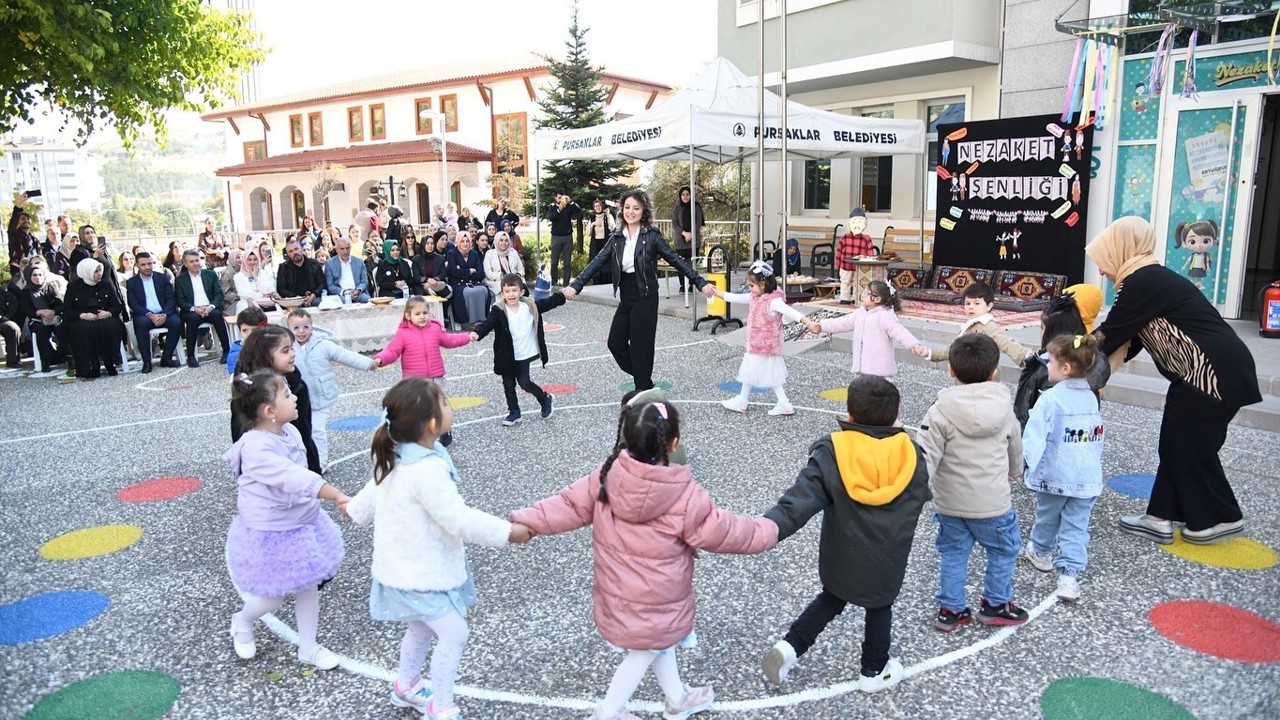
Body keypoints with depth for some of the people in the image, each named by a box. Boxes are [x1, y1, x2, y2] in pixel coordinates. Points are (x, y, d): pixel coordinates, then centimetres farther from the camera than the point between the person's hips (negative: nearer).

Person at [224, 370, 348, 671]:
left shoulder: (290, 432, -4)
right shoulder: (256, 448, -30)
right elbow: (293, 477, -43)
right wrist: (337, 495, -51)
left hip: (303, 525, 8)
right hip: (269, 536, -7)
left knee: (309, 586, 15)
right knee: (273, 598, 8)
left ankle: (308, 647, 31)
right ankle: (242, 622, 41)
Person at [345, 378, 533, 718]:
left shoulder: (396, 459, 0)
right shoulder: (428, 470, -32)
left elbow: (372, 494, 18)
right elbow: (460, 521, -31)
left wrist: (355, 508, 38)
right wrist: (507, 531, -23)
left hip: (405, 566, 10)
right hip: (421, 573, -10)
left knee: (421, 628, 26)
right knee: (453, 634, 0)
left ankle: (405, 686, 46)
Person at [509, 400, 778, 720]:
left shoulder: (607, 476, -14)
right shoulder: (686, 497, -25)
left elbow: (569, 504, -8)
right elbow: (724, 531, -14)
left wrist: (527, 521, 3)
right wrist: (769, 530, 1)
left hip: (617, 592, 6)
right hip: (654, 602, -6)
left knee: (661, 641, 30)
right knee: (643, 654, 22)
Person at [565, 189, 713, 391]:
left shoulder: (651, 235, -6)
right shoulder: (617, 237, 6)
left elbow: (675, 260, -6)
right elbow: (598, 262, 1)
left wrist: (701, 283, -11)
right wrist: (576, 285, -11)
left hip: (645, 298, -6)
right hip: (625, 298, 6)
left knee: (640, 346, -2)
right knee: (615, 342, 9)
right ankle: (644, 380, 29)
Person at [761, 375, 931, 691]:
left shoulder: (830, 454, -20)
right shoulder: (912, 455, -14)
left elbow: (800, 501, -26)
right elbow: (923, 494, 7)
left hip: (839, 558, 0)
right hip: (886, 562, 0)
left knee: (831, 599, 25)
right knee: (879, 609, 24)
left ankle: (789, 647, 14)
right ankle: (874, 671, 40)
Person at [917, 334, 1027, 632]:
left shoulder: (941, 411, -15)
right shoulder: (1005, 409, -4)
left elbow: (926, 457, -22)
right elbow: (1015, 452, 13)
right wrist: (1013, 474, 33)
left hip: (950, 503, 0)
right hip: (992, 502, 1)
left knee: (953, 554, 16)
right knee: (1004, 551, 22)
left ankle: (950, 609, 24)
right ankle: (995, 604, 34)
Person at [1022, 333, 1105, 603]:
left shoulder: (1050, 399, -17)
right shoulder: (1091, 398, 5)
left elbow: (1034, 437, -23)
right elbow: (1097, 438, 16)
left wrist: (1027, 465, -21)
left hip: (1054, 477, -4)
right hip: (1087, 479, 4)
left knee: (1047, 517, 19)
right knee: (1077, 527, 7)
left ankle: (1041, 553, 42)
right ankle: (1070, 575, -2)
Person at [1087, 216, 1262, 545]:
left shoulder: (1142, 282, -17)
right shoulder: (1151, 278, 14)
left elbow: (1111, 333, -13)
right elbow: (1130, 338, 14)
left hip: (1216, 371, -10)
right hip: (1205, 371, 10)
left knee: (1191, 446, 2)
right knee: (1176, 444, 11)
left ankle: (1221, 518, 18)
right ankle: (1160, 517, 17)